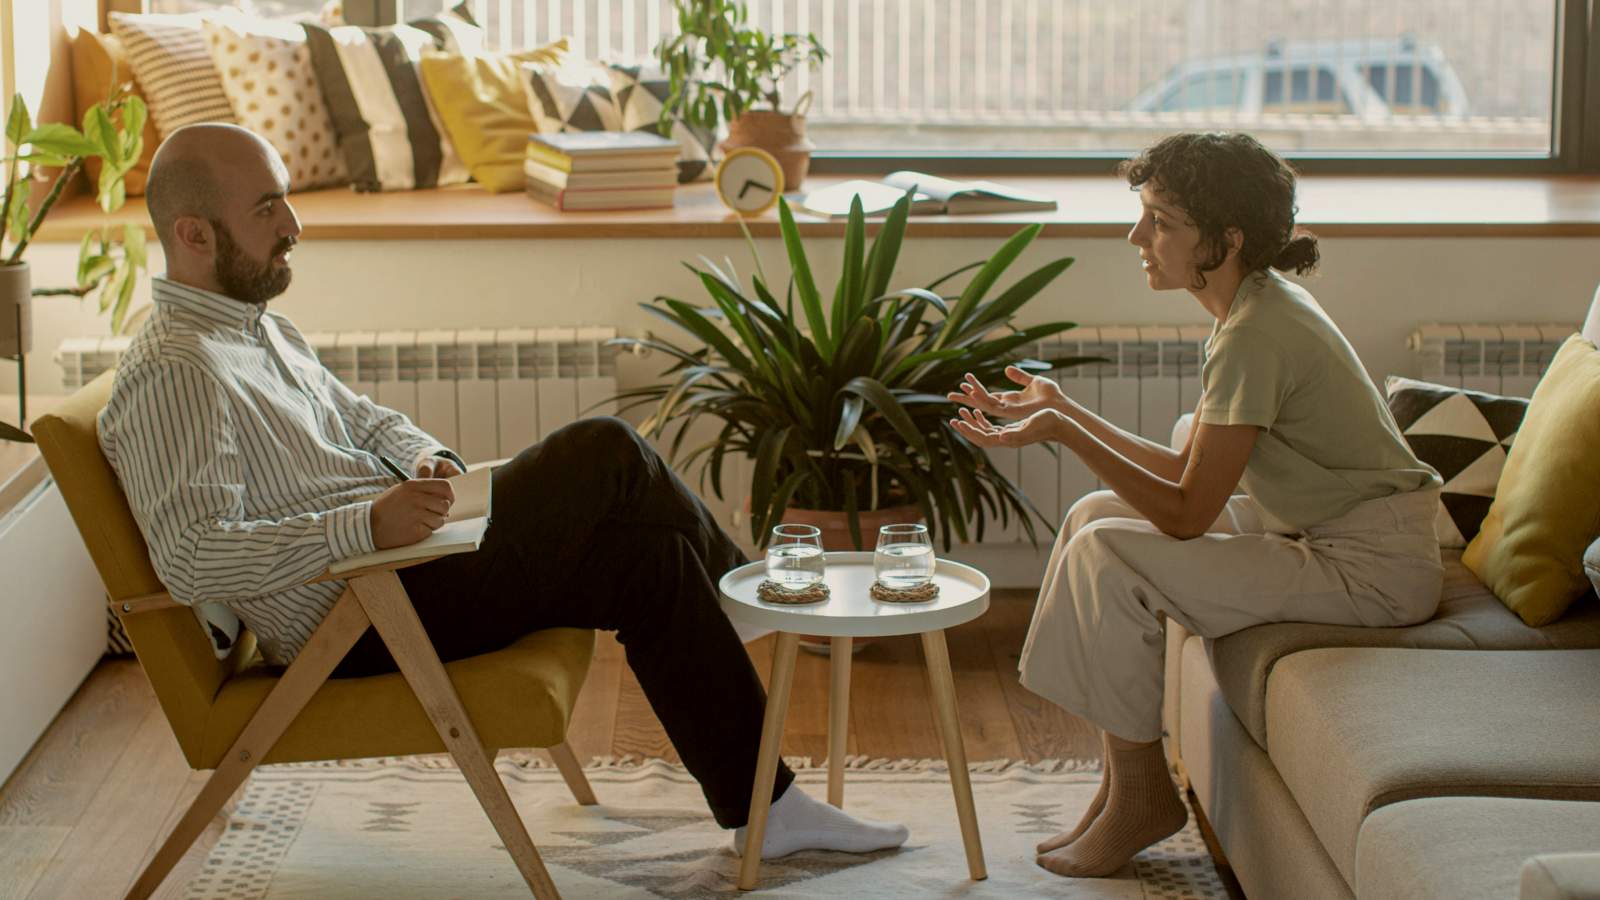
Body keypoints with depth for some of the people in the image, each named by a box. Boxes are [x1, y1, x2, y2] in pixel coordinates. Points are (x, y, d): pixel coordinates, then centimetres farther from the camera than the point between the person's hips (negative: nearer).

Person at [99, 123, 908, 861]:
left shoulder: (257, 326, 14)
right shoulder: (173, 373, -19)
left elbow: (360, 417, 27)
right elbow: (188, 558, -29)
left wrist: (425, 459, 4)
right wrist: (366, 525, -33)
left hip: (397, 562, 10)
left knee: (648, 554, -1)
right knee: (606, 454, -14)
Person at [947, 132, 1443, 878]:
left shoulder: (1256, 337, -23)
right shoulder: (1255, 306, 6)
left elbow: (1186, 514, -22)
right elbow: (1186, 472, 9)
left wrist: (1065, 433, -23)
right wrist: (1063, 410, 8)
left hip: (1368, 567, -10)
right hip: (1320, 531, 10)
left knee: (1108, 554, -16)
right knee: (1096, 514, 9)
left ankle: (1139, 797, 0)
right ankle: (1133, 788, 10)